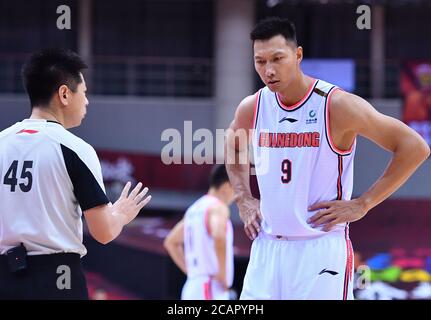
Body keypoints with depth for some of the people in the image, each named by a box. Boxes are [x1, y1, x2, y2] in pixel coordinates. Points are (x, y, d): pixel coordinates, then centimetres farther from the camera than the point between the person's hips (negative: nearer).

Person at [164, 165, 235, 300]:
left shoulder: (195, 209, 18)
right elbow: (219, 236, -30)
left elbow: (171, 243, 27)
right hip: (211, 288, -9)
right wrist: (223, 274, -20)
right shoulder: (218, 207, -9)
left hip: (192, 286, 9)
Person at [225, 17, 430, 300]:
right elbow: (233, 148, 30)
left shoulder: (337, 105, -12)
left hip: (322, 248, -5)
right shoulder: (252, 108, 5)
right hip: (266, 247, 5)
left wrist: (362, 204, -11)